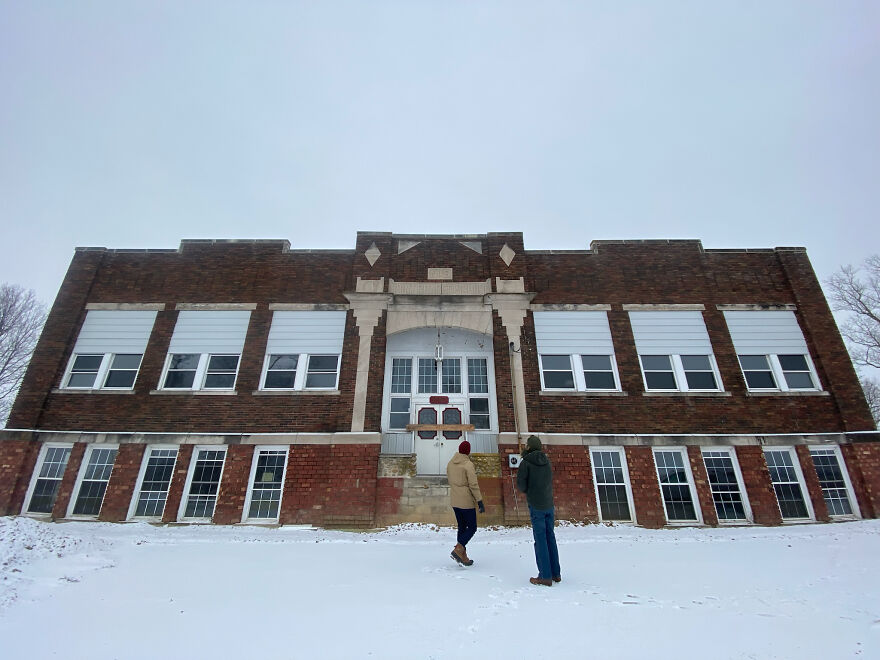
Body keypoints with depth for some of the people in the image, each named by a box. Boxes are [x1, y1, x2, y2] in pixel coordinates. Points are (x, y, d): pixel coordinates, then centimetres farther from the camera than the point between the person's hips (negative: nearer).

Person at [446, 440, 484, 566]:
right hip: (467, 501, -7)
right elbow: (473, 485, -17)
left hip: (455, 501, 7)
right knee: (472, 528, 5)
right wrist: (480, 502, -13)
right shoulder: (468, 465, -16)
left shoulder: (450, 464, 5)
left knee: (462, 527, 15)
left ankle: (463, 556, 18)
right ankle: (458, 549, -9)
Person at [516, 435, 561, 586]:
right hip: (549, 503, 6)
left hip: (536, 505, -6)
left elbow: (521, 484, -10)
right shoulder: (546, 460, 6)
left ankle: (545, 576, 4)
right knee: (550, 537, 13)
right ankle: (556, 573, 20)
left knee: (540, 539, 0)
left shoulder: (526, 462, -11)